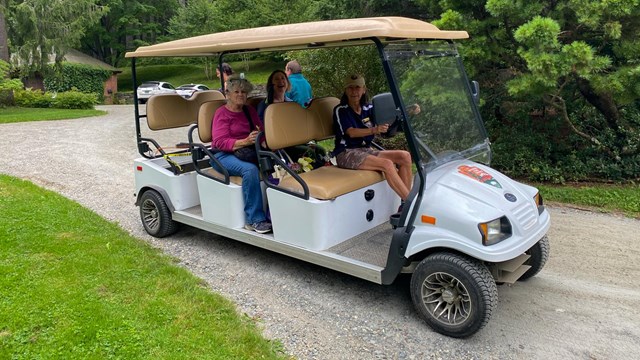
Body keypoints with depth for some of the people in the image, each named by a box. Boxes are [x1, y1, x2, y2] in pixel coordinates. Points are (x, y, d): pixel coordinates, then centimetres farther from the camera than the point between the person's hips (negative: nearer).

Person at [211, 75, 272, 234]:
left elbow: (261, 131, 13)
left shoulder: (249, 110, 18)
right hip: (224, 156, -5)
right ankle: (255, 219, -30)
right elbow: (220, 142, -13)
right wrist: (245, 142, -28)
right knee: (250, 169, -36)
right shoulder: (222, 113, -1)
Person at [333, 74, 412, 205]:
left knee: (405, 156, -12)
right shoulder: (340, 110, -4)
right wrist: (374, 130, -33)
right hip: (346, 154, -6)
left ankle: (405, 204, -15)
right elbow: (351, 132, -17)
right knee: (387, 164, -28)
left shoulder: (368, 108, 12)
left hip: (366, 150, 7)